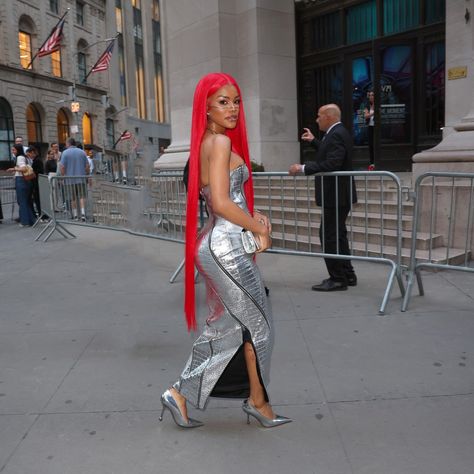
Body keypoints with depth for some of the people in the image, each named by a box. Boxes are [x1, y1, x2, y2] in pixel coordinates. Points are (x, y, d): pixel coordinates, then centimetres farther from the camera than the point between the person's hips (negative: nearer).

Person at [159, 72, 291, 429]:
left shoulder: (207, 144, 15)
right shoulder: (221, 142, -14)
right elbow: (221, 202, -22)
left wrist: (254, 216, 6)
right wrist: (259, 228, -10)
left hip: (217, 244, 9)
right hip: (228, 246, -9)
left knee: (228, 325, 17)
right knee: (257, 322, 8)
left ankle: (182, 393, 24)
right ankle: (258, 400, 24)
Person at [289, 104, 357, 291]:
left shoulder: (336, 135, -17)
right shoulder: (337, 133, 15)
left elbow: (331, 164, -28)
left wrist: (303, 168, -26)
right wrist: (313, 141, 31)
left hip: (335, 196, -11)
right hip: (338, 195, 11)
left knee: (329, 236, -6)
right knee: (337, 235, 17)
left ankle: (338, 279, 1)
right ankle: (347, 276, 25)